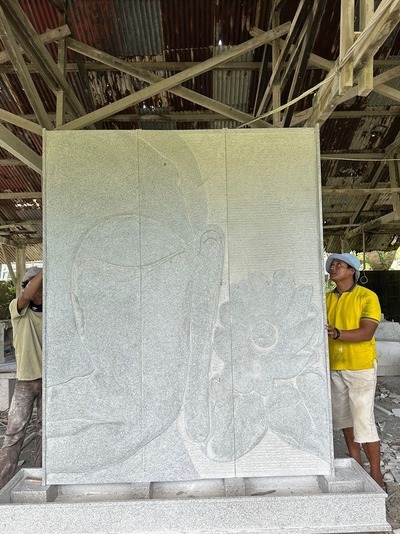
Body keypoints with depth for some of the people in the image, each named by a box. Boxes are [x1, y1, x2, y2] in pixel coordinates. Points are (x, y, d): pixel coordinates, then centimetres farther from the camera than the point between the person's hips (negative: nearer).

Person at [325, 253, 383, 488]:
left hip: (361, 367, -5)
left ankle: (376, 475, 16)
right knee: (345, 417, 15)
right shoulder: (328, 298, 6)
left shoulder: (367, 296, -9)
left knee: (364, 421, -2)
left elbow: (366, 332, -18)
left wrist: (337, 333, -31)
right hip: (335, 368, 6)